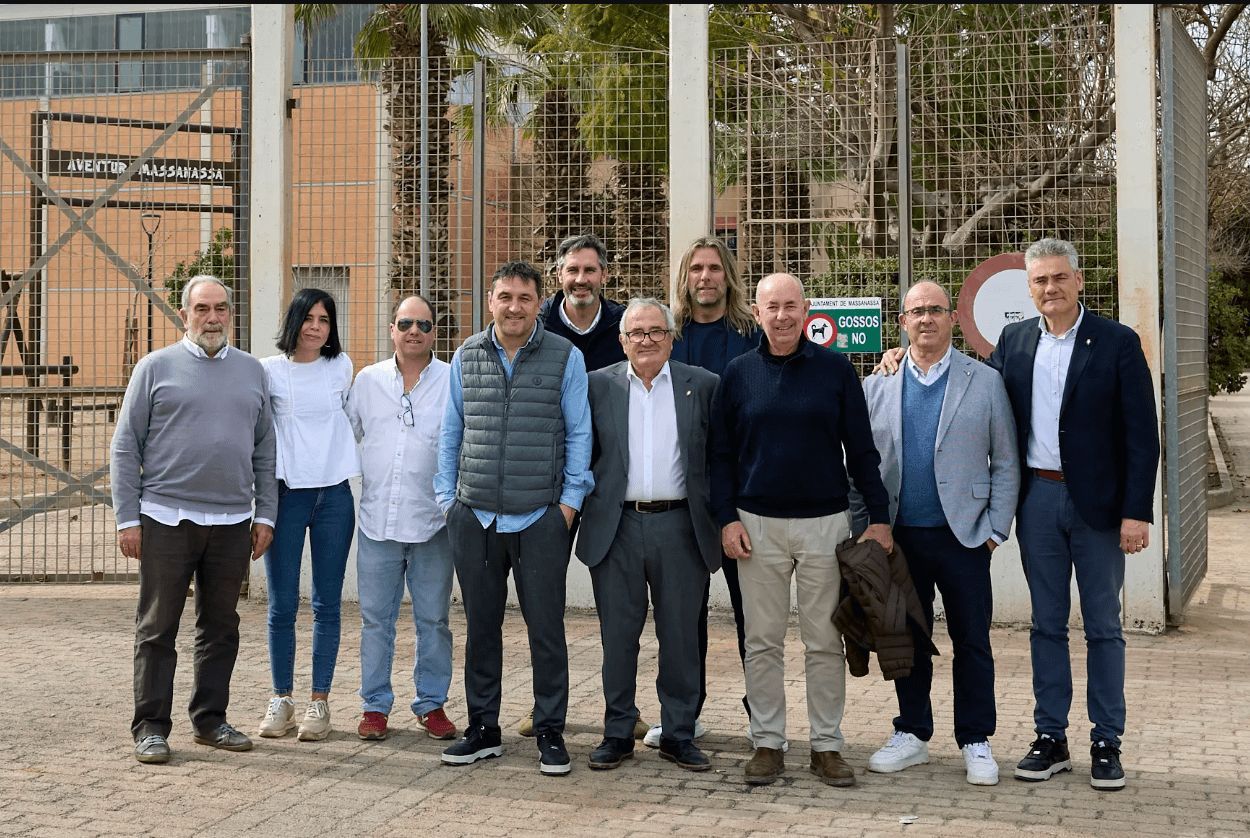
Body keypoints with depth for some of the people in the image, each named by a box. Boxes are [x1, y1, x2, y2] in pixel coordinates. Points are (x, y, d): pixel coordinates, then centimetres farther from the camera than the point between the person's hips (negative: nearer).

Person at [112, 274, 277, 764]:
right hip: (167, 518, -3)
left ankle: (210, 719, 21)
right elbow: (125, 447, 1)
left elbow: (264, 451, 15)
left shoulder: (251, 371, 12)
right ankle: (151, 727, 9)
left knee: (221, 628, 10)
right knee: (157, 628, 1)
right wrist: (127, 519, -5)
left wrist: (265, 514, 8)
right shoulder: (156, 367, 2)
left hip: (232, 522, 3)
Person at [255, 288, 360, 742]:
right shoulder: (270, 371, 0)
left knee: (327, 604, 4)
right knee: (282, 604, 1)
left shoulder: (341, 366, 6)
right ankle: (281, 699, 13)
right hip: (286, 493, -1)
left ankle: (319, 701, 10)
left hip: (334, 493, 2)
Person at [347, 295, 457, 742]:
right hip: (378, 519, 2)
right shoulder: (367, 380, 9)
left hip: (433, 520, -2)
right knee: (375, 618, 7)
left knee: (433, 619, 6)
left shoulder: (454, 381, 1)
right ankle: (375, 705, 17)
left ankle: (432, 704, 17)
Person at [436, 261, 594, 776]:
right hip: (474, 517, 3)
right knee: (481, 626, 11)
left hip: (541, 519, -3)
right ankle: (483, 729, 22)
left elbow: (578, 433, 2)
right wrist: (446, 496, 8)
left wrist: (571, 499, -3)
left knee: (546, 628, 2)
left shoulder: (565, 357, 1)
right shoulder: (466, 357, 9)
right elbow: (451, 431, 14)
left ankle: (550, 733, 13)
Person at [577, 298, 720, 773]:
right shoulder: (598, 386, 6)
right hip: (616, 527, 0)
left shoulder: (702, 386, 5)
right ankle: (618, 734, 18)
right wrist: (578, 503, 0)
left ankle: (679, 735, 18)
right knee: (618, 636, 6)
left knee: (681, 636, 6)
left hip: (679, 526, 0)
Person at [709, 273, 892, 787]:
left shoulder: (836, 370, 1)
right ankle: (767, 743, 14)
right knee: (763, 642, 5)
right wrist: (727, 519, -2)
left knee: (825, 642, 4)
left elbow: (861, 449, 3)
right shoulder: (738, 374, 4)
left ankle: (826, 745, 13)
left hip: (825, 522, -1)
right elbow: (721, 454, 7)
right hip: (758, 526, 1)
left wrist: (879, 517, -1)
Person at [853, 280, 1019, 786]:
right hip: (898, 536, 2)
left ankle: (975, 742, 16)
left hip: (962, 535, -2)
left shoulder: (985, 383, 3)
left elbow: (1005, 464, 3)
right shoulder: (877, 386, 7)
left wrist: (995, 529, -4)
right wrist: (863, 530, 2)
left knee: (972, 641, 4)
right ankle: (912, 735, 23)